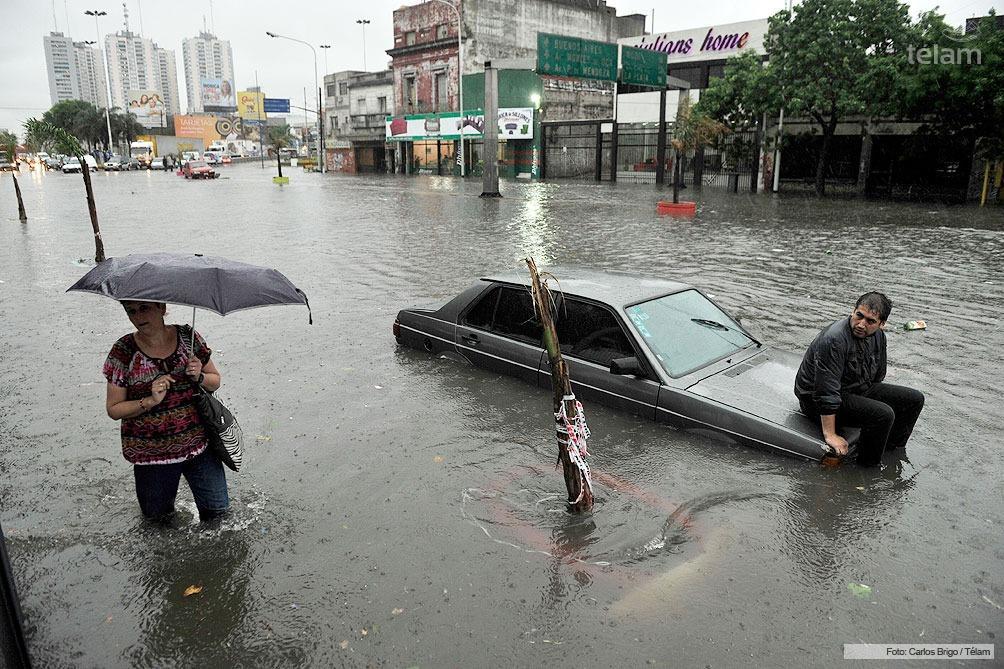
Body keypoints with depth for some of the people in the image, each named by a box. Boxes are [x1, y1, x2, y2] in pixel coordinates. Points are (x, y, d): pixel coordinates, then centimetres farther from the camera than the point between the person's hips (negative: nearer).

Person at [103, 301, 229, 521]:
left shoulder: (188, 337, -5)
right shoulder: (123, 352, -10)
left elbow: (215, 381, 5)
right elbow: (113, 409, -6)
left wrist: (199, 377, -16)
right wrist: (150, 401, -22)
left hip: (198, 443, 1)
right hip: (151, 452, -1)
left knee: (217, 509, 8)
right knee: (158, 515, 16)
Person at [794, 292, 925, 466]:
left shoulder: (878, 336, -1)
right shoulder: (834, 340, -29)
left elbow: (878, 376, 17)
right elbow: (826, 393, -30)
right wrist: (830, 435, -29)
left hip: (858, 389, 9)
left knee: (915, 399, 5)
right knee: (883, 414, -28)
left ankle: (893, 450, 16)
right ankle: (867, 467, -9)